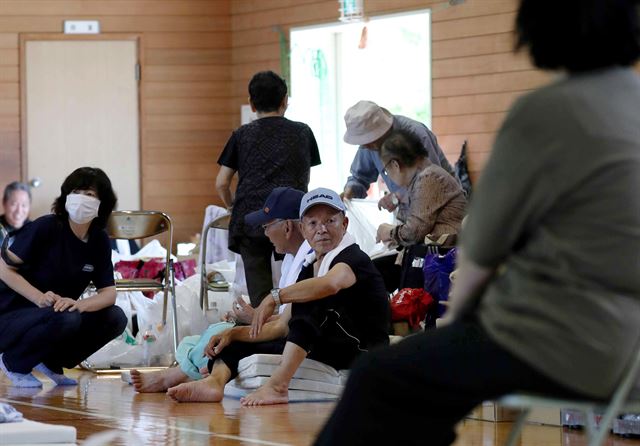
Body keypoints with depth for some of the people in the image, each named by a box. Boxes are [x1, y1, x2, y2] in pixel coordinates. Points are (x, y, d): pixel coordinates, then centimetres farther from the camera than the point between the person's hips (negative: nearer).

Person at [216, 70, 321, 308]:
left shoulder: (242, 135, 12)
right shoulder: (303, 133, 14)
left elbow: (222, 184, 10)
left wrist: (233, 206, 29)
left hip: (250, 223, 0)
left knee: (260, 297, -1)